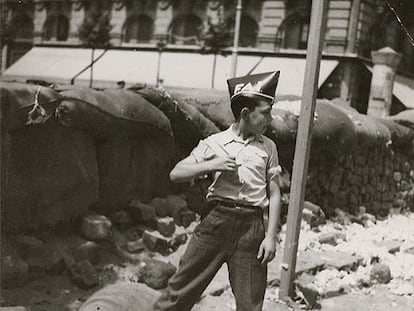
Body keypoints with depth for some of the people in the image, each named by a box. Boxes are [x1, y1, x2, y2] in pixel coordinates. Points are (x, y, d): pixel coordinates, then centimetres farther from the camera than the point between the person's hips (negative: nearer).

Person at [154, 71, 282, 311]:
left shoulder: (268, 147, 9)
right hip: (218, 220, -1)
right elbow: (176, 174, 3)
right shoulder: (215, 143, 5)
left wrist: (271, 237, -1)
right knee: (183, 288, 2)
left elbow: (274, 194, 8)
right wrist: (211, 165, -10)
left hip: (252, 226, 1)